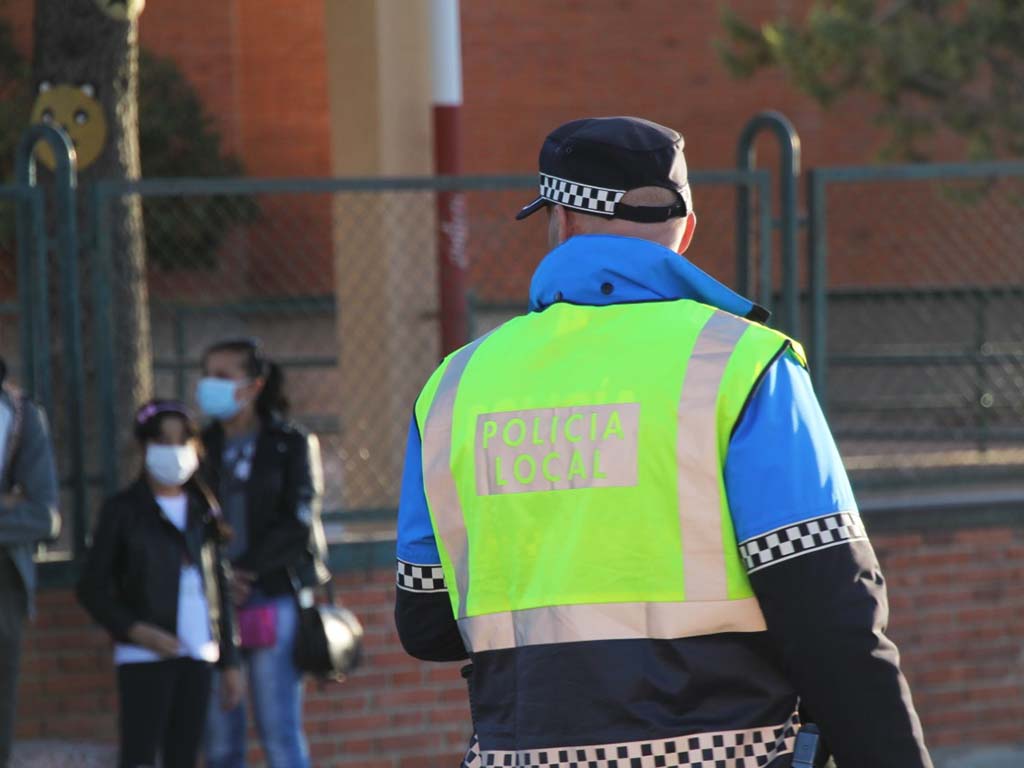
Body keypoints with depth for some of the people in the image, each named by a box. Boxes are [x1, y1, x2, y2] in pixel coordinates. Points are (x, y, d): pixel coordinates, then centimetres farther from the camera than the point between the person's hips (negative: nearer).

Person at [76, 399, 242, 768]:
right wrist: (136, 630, -14)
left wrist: (230, 662, 12)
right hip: (145, 657, -5)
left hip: (197, 655, 5)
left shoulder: (203, 512, 15)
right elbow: (92, 589, 0)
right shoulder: (123, 510, 1)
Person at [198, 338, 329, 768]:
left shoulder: (290, 446, 5)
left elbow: (298, 525, -3)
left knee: (280, 733, -7)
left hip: (274, 598, -3)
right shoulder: (205, 447, 13)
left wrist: (245, 570, -9)